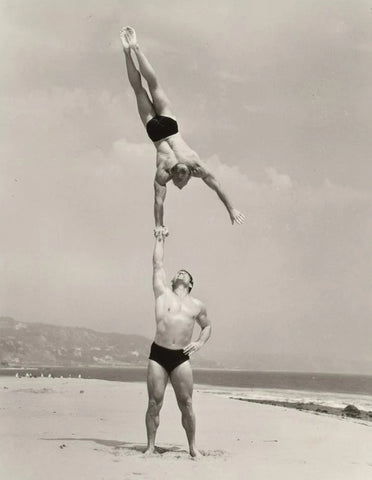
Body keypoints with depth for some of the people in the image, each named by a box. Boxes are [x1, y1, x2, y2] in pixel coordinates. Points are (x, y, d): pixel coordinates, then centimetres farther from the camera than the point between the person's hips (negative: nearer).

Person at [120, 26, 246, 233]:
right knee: (140, 89, 11)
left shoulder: (197, 166, -26)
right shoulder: (162, 173, -30)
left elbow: (217, 187, -22)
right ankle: (129, 51, 18)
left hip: (167, 123, 1)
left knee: (153, 84, 12)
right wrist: (158, 226, -26)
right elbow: (159, 201, -27)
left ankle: (135, 48, 20)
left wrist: (232, 209, -20)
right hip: (156, 128, -1)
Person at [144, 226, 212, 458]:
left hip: (181, 357, 1)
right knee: (154, 403, 0)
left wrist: (201, 342, 7)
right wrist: (160, 239, 20)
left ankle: (193, 447, 11)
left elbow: (208, 326, 27)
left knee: (186, 404, 0)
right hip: (158, 354, 0)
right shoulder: (163, 293, 11)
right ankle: (151, 446, 9)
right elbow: (158, 264, 13)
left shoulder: (197, 305, 14)